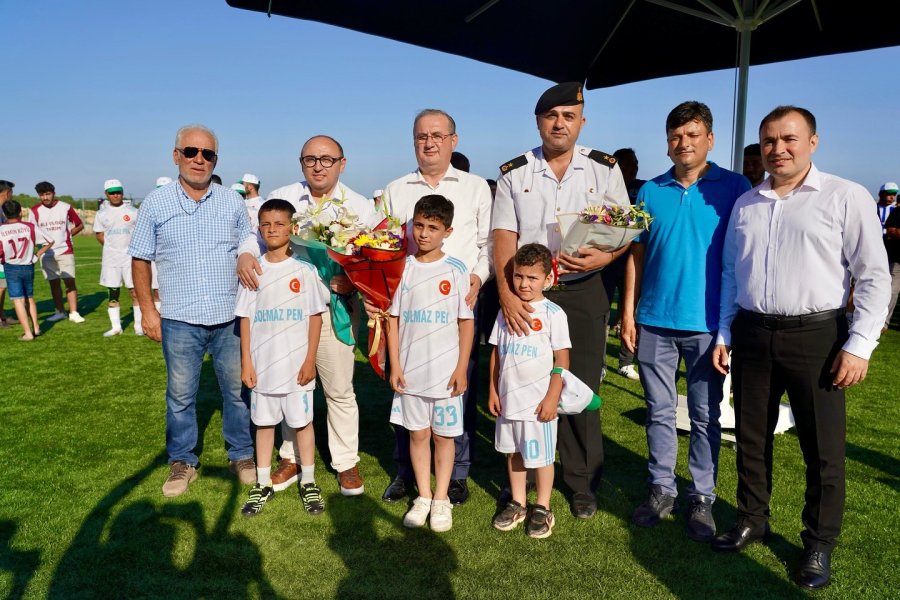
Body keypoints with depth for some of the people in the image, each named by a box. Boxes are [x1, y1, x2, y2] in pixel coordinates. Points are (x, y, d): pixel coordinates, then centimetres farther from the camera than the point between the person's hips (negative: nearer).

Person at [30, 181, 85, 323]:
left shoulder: (65, 208, -1)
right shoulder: (35, 210, 1)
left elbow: (80, 225, 9)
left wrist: (68, 235, 1)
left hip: (65, 251, -2)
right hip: (47, 253, 2)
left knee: (70, 281, -5)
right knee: (54, 283, 7)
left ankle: (73, 313, -4)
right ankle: (60, 312, 16)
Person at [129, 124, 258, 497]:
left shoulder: (232, 203, 5)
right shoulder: (156, 203, 1)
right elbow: (140, 259, 5)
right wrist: (147, 309, 1)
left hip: (230, 318, 1)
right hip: (179, 321, -1)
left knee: (237, 390, 10)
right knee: (180, 395, 8)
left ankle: (242, 455, 26)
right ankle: (182, 461, 25)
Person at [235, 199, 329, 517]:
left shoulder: (304, 270, -4)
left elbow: (315, 317, -2)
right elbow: (246, 318, 3)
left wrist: (310, 360, -6)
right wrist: (246, 362, -1)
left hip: (297, 364, -2)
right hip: (262, 363, 2)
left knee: (302, 421, 8)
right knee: (264, 422, 13)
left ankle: (308, 482, 23)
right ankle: (263, 484, 26)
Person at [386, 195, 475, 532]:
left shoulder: (456, 270, -3)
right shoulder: (403, 268, 2)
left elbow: (467, 321, -1)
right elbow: (393, 318, 4)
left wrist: (462, 369, -5)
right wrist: (394, 365, -1)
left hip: (446, 371, -2)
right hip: (410, 370, 2)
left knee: (444, 434, 9)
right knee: (417, 433, 11)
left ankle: (441, 498, 23)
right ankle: (423, 497, 26)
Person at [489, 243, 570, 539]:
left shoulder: (553, 314, -9)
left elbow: (562, 359, -9)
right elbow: (496, 352, 9)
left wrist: (552, 398, -12)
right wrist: (493, 390, 7)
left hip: (538, 401, -5)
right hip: (508, 398, 5)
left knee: (541, 455, 8)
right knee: (513, 452, 17)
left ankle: (542, 508, 25)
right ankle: (517, 503, 32)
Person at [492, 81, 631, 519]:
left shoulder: (604, 168, 4)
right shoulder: (514, 173, 4)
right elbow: (504, 238, -3)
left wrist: (605, 256, -16)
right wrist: (507, 295, -15)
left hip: (583, 291, 0)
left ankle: (583, 484, 22)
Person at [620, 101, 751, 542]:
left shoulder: (734, 188, 0)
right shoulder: (651, 191, 8)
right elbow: (637, 255, 9)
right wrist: (628, 312, 3)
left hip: (708, 322, -2)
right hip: (654, 320, 3)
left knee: (705, 416, 8)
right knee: (659, 411, 11)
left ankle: (702, 497, 21)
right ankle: (661, 489, 24)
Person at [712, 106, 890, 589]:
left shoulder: (846, 197, -4)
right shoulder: (745, 204, 11)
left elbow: (873, 276, -5)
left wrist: (860, 345, -11)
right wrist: (724, 334, 11)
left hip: (816, 334, -4)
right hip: (751, 334, 4)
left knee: (823, 448, 5)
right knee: (751, 438, 14)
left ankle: (819, 544, 23)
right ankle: (752, 521, 31)